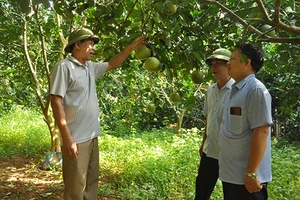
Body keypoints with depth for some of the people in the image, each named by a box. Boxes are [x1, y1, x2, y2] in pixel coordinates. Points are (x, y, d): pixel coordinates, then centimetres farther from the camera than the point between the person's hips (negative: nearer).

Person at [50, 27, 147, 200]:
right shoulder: (64, 67, -12)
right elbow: (56, 102, -17)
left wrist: (132, 47, 20)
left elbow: (112, 64, 29)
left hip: (92, 136, 9)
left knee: (91, 182, 18)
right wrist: (67, 138, -22)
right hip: (76, 139, -9)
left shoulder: (90, 67, 13)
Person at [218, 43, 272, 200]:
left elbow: (261, 132, -20)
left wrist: (251, 173, -22)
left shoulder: (256, 90, -16)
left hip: (245, 176, -8)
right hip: (230, 173, 8)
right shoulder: (234, 90, 10)